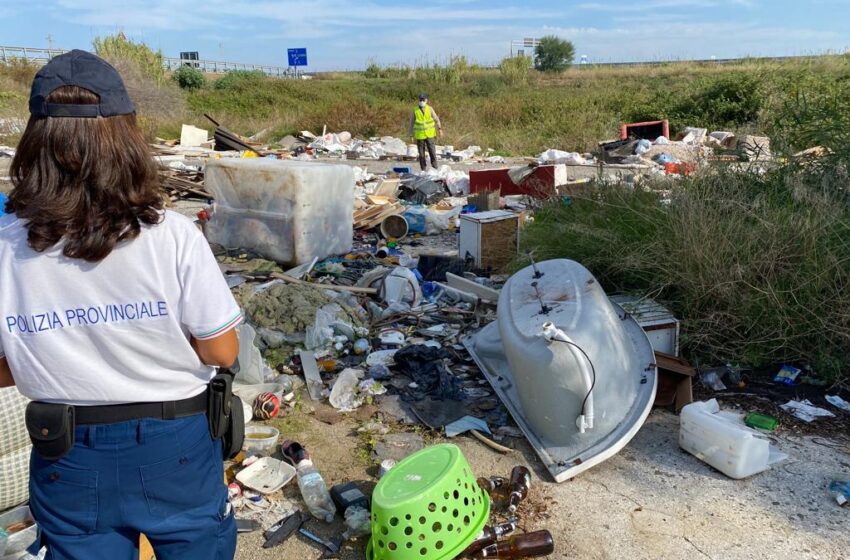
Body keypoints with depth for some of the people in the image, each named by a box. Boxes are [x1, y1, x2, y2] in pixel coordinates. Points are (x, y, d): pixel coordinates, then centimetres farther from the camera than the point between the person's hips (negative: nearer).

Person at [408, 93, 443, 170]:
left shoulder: (430, 109, -1)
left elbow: (436, 119, 5)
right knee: (421, 153, 2)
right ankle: (423, 169, 11)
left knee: (432, 151, -5)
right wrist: (411, 135, -1)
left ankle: (434, 167, 7)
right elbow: (411, 123, 1)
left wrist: (440, 130, 0)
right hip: (419, 135, 0)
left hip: (429, 134, 1)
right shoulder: (415, 111, -4)